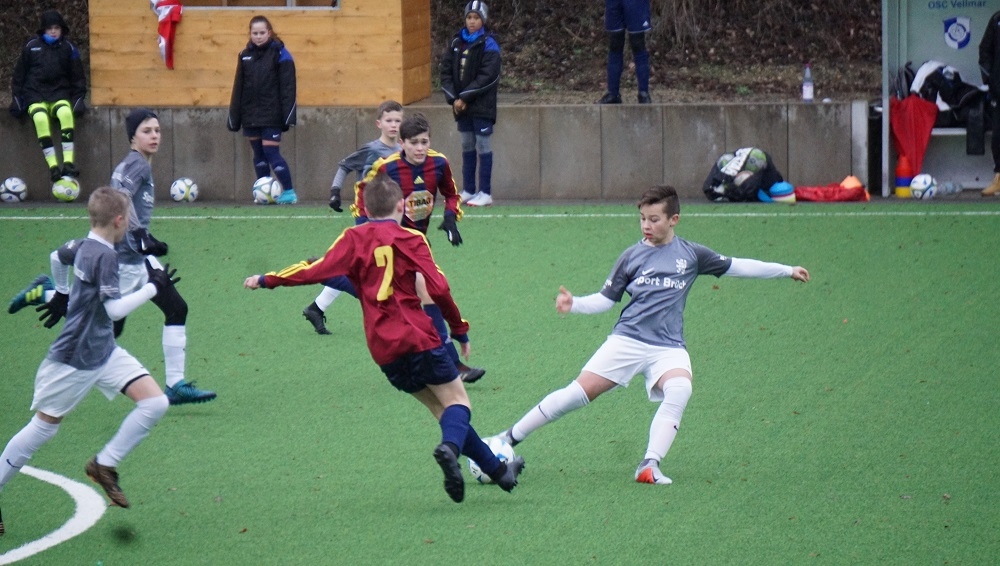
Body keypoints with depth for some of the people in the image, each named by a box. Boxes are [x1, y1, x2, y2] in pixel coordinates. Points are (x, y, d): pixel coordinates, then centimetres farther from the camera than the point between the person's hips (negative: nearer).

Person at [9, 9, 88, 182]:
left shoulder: (68, 48, 7)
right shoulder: (31, 47, 6)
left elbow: (78, 77, 14)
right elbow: (19, 74, 13)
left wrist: (78, 99, 2)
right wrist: (16, 99, 5)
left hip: (60, 94, 1)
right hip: (35, 94, -1)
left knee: (66, 112, -35)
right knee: (40, 118, -35)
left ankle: (69, 162, -36)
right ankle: (53, 166, -35)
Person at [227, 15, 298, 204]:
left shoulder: (280, 54, -5)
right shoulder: (245, 55, 8)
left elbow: (287, 88, -8)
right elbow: (238, 89, 10)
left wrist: (288, 116, -15)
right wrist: (234, 118, 8)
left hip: (271, 116, -5)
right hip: (251, 115, 5)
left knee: (271, 153, -9)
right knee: (258, 154, 8)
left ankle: (289, 193, -3)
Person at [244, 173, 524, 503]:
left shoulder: (354, 239, 7)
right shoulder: (409, 240, -1)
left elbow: (318, 270, -1)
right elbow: (438, 288, -9)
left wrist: (268, 280, 9)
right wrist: (459, 329, 3)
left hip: (383, 351, 4)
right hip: (417, 338, -4)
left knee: (440, 406, 13)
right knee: (456, 400, 1)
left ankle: (496, 469, 13)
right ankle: (450, 447, -32)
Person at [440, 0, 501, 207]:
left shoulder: (488, 45, -8)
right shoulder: (457, 43, 8)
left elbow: (487, 77, -15)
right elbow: (446, 71, 7)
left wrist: (465, 98, -16)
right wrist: (454, 98, -6)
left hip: (481, 105, -6)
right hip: (461, 105, 6)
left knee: (482, 145, -4)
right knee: (467, 145, 10)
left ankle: (485, 193, -1)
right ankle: (468, 190, 16)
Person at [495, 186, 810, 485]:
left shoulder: (691, 255, 8)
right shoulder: (631, 257, 7)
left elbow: (737, 266, 16)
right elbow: (605, 299, 11)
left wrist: (788, 271, 18)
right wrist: (574, 304, -8)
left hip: (669, 347, 0)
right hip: (627, 341, 0)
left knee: (680, 389, -31)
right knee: (579, 392, -11)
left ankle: (650, 465, -30)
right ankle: (511, 438, 1)